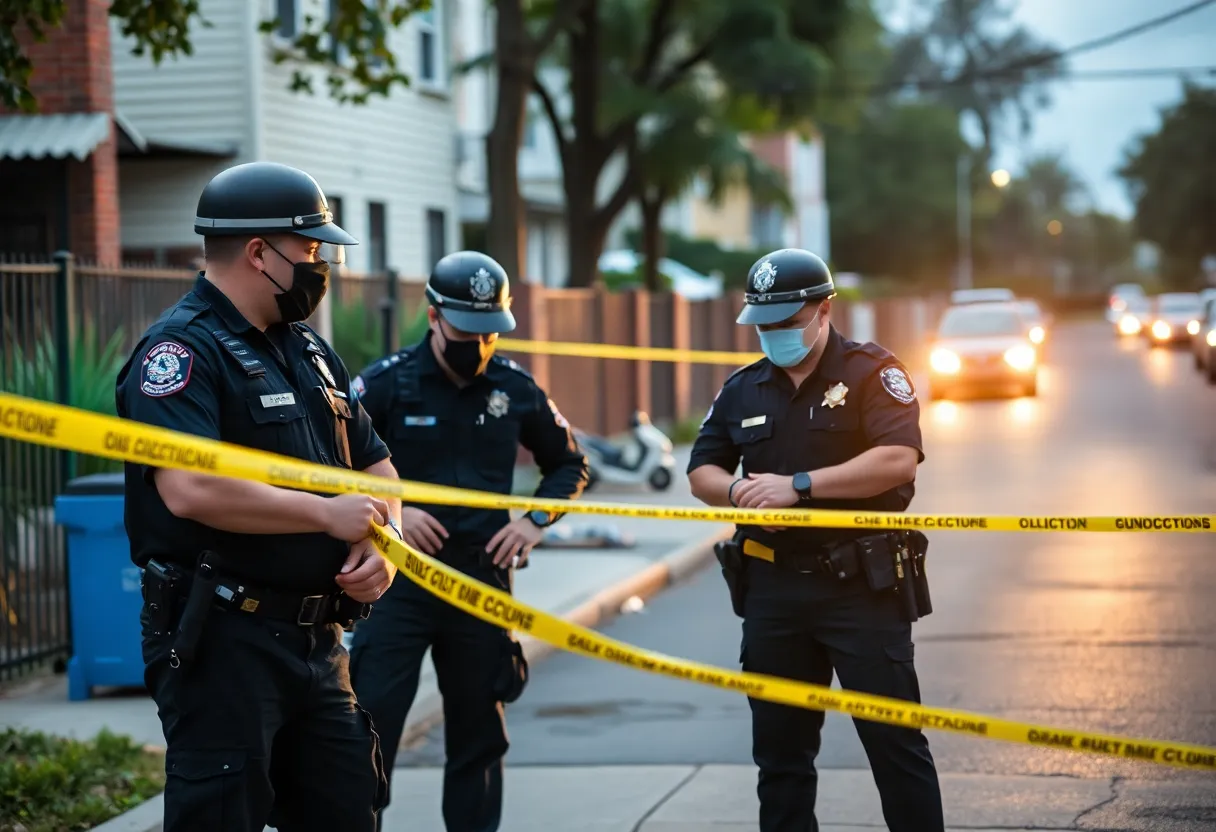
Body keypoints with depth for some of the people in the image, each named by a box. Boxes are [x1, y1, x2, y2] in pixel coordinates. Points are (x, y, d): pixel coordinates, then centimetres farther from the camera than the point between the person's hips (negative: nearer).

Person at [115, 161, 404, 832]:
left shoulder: (310, 353, 17)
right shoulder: (181, 350, -12)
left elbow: (375, 470, 23)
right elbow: (190, 490, -27)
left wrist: (380, 543, 0)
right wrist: (327, 513, -18)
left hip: (318, 641, 9)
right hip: (220, 643, -9)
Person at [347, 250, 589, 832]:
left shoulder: (515, 388, 5)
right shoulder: (385, 383, -6)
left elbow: (569, 464, 18)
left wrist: (536, 522, 3)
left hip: (483, 575, 4)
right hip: (400, 574, -3)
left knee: (478, 733, 12)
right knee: (371, 724, -9)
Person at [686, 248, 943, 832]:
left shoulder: (871, 373, -5)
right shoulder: (742, 390, 12)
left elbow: (899, 459, -19)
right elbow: (701, 472, 17)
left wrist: (798, 485, -21)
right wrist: (738, 489, -7)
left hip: (862, 586, -5)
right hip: (773, 587, 5)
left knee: (894, 739, -2)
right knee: (779, 748, 11)